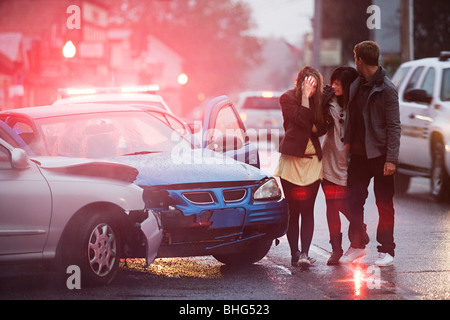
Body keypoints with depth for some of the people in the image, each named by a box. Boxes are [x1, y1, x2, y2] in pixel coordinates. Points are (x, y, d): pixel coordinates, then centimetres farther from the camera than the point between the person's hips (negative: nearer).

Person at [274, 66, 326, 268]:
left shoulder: (316, 100, 11)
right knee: (293, 210, 0)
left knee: (308, 210, -5)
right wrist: (305, 96, -14)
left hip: (312, 160, 3)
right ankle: (295, 253, 7)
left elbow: (322, 128, 8)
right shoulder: (287, 98, -2)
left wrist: (311, 128, -11)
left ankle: (304, 254, -10)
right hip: (292, 160, -3)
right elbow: (303, 121, -16)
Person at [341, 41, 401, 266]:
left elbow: (394, 126, -14)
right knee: (355, 200, 7)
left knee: (384, 204, 3)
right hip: (358, 153, 6)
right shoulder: (357, 85, 9)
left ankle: (386, 250, 10)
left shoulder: (386, 89, -12)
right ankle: (357, 245, 19)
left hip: (379, 155, -6)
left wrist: (391, 159, -18)